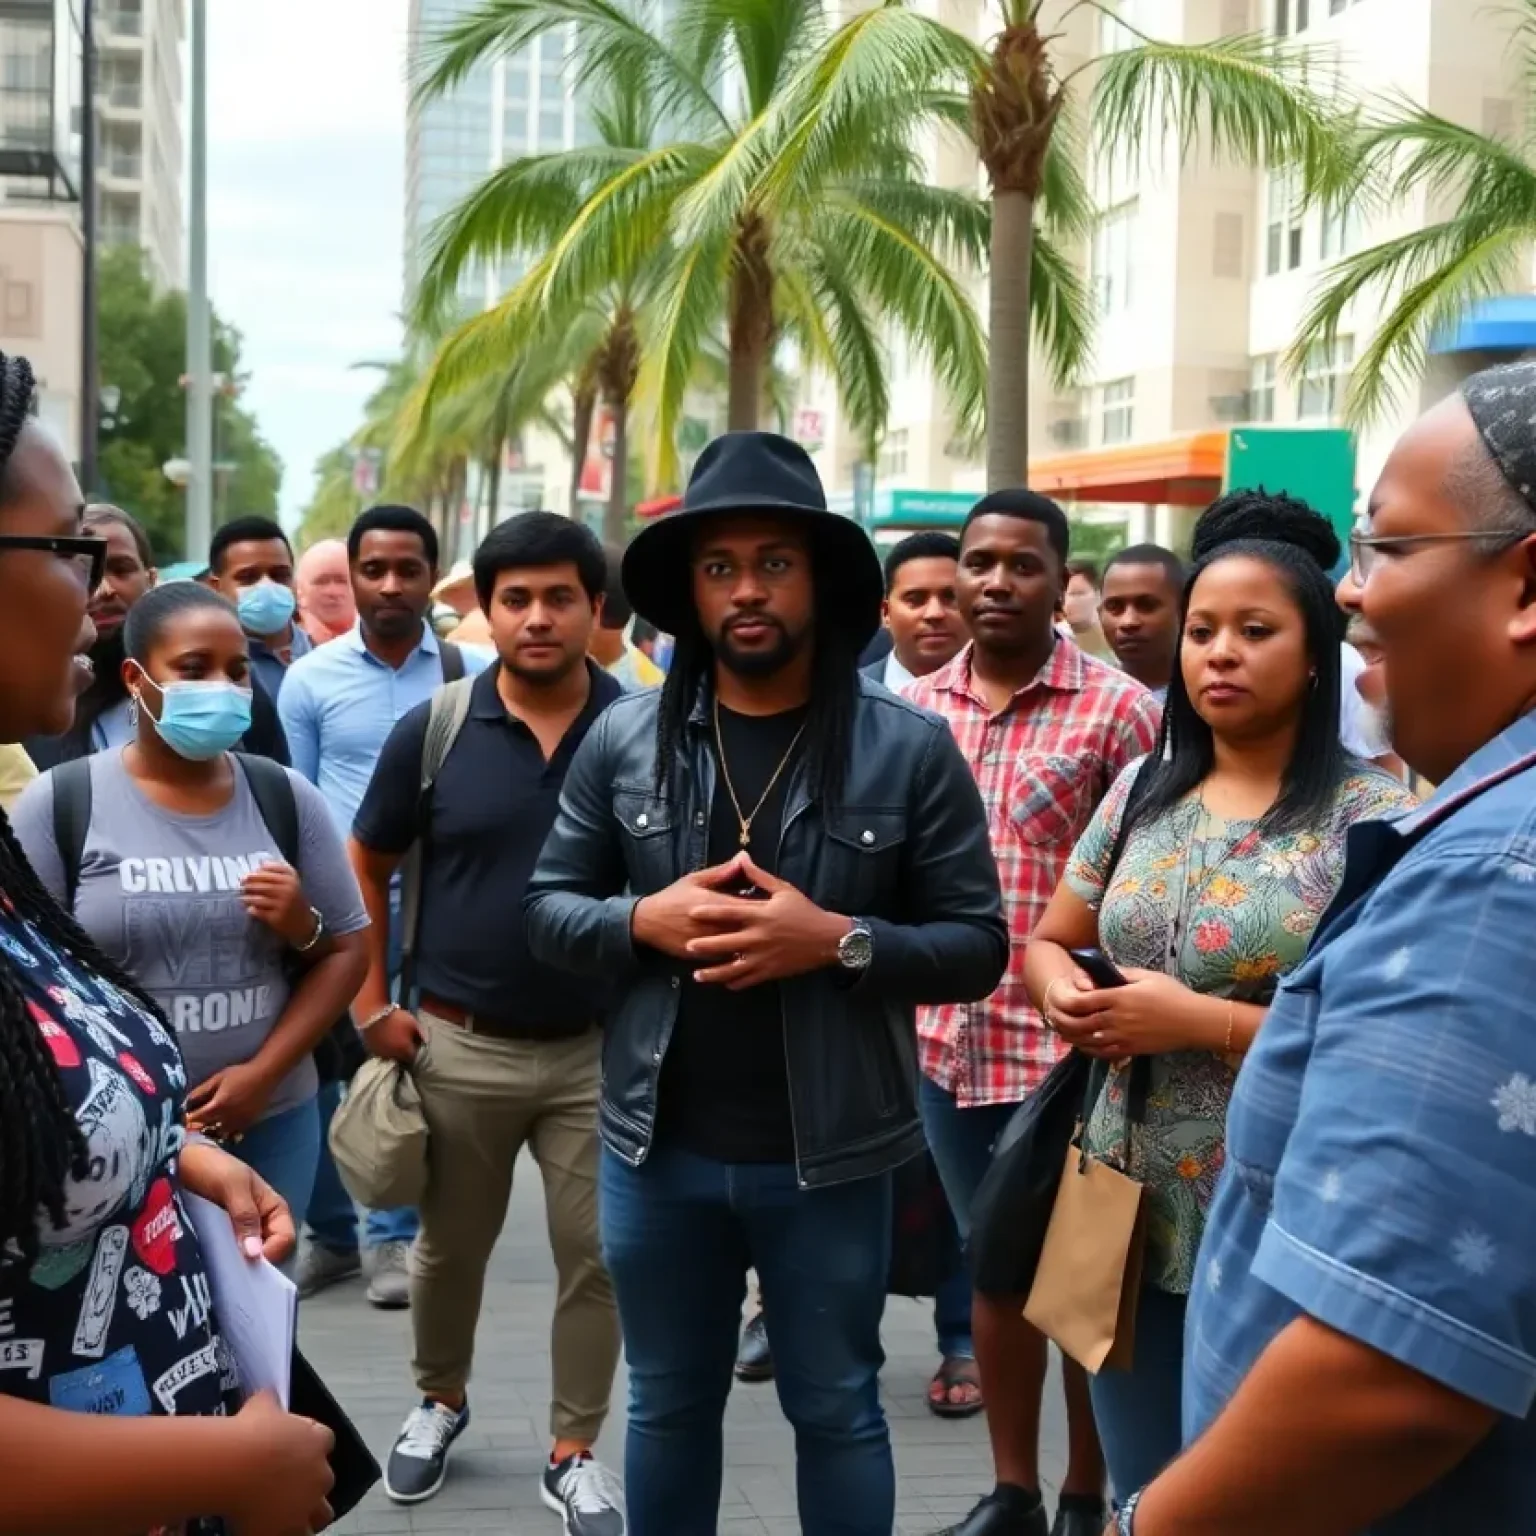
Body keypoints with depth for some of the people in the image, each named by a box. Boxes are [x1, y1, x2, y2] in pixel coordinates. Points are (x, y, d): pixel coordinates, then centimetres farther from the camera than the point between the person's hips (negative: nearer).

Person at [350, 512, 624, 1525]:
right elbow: (368, 868, 6)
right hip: (459, 1044, 1)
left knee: (597, 1259, 7)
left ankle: (575, 1452, 25)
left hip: (601, 1046, 0)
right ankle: (440, 1401, 42)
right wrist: (372, 1004, 1)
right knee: (450, 1245, 18)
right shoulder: (434, 731, -5)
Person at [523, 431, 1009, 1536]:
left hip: (831, 1154, -2)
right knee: (670, 1404, 19)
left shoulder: (911, 751, -7)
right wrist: (645, 921, -15)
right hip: (658, 1146, 2)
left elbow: (978, 943, -6)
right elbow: (549, 909, 5)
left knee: (836, 1410, 15)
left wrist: (840, 941, -22)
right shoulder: (624, 739, -1)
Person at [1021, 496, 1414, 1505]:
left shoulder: (1372, 814, -11)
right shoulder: (1141, 793, 6)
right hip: (1130, 1215, 5)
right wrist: (1061, 988, -7)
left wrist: (1204, 1021, -22)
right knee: (1143, 1502, 18)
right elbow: (1047, 940, 16)